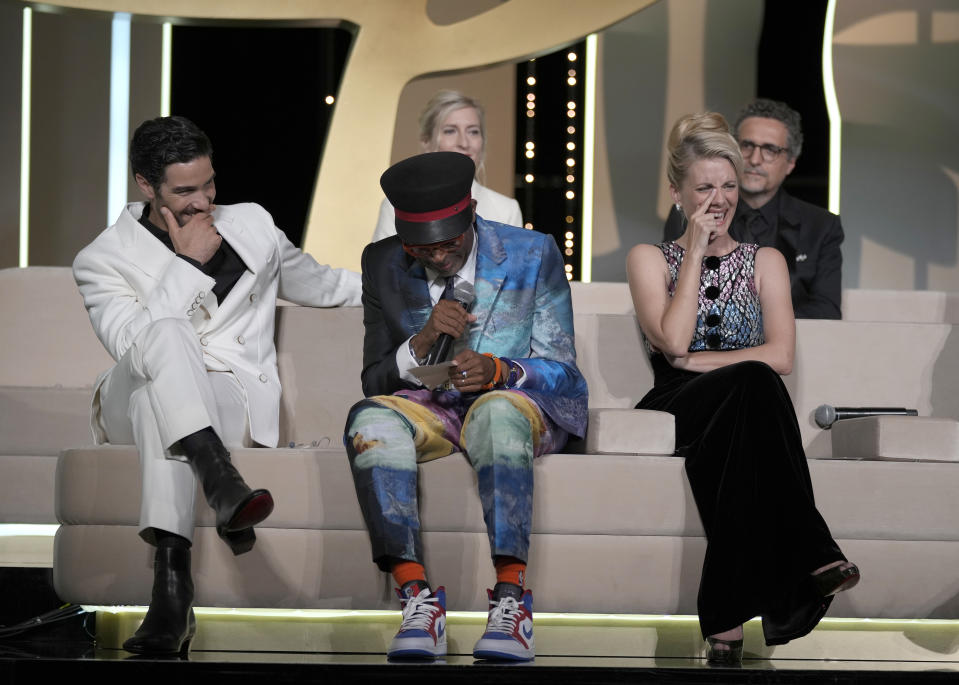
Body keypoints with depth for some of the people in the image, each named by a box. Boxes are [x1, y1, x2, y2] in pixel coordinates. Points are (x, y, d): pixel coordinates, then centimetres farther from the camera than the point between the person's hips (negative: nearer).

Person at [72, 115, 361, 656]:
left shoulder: (252, 225, 19)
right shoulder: (103, 261, 6)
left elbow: (316, 285, 38)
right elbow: (133, 347, -12)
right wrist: (187, 264, -9)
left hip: (236, 401, 1)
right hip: (132, 406, -1)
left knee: (159, 403, -37)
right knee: (168, 333, -37)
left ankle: (172, 580, -56)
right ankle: (221, 484, -59)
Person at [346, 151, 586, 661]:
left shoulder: (532, 255, -1)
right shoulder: (384, 265, 4)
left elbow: (559, 371, -2)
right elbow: (375, 380, 2)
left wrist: (495, 370, -24)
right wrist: (421, 343, -20)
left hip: (522, 406, -2)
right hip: (430, 409, 3)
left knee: (498, 410, -39)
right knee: (370, 416, -32)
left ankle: (510, 599, -46)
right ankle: (417, 600, -39)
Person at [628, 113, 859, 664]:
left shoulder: (765, 261, 19)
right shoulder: (651, 259, 14)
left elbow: (781, 355, 2)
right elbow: (672, 342, -5)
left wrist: (694, 362, -7)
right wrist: (695, 253, -2)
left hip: (738, 412, 2)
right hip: (675, 410, -2)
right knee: (752, 381, -36)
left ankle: (727, 618, -46)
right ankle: (808, 559, -48)